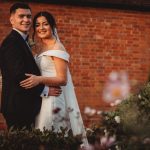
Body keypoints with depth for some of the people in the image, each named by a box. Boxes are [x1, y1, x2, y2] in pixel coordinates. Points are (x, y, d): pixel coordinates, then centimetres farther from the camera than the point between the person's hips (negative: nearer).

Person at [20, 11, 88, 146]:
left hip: (54, 99, -8)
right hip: (42, 99, 8)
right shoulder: (42, 50, 15)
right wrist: (34, 79, 6)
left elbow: (62, 79, -16)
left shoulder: (57, 48, -10)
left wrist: (40, 80, -27)